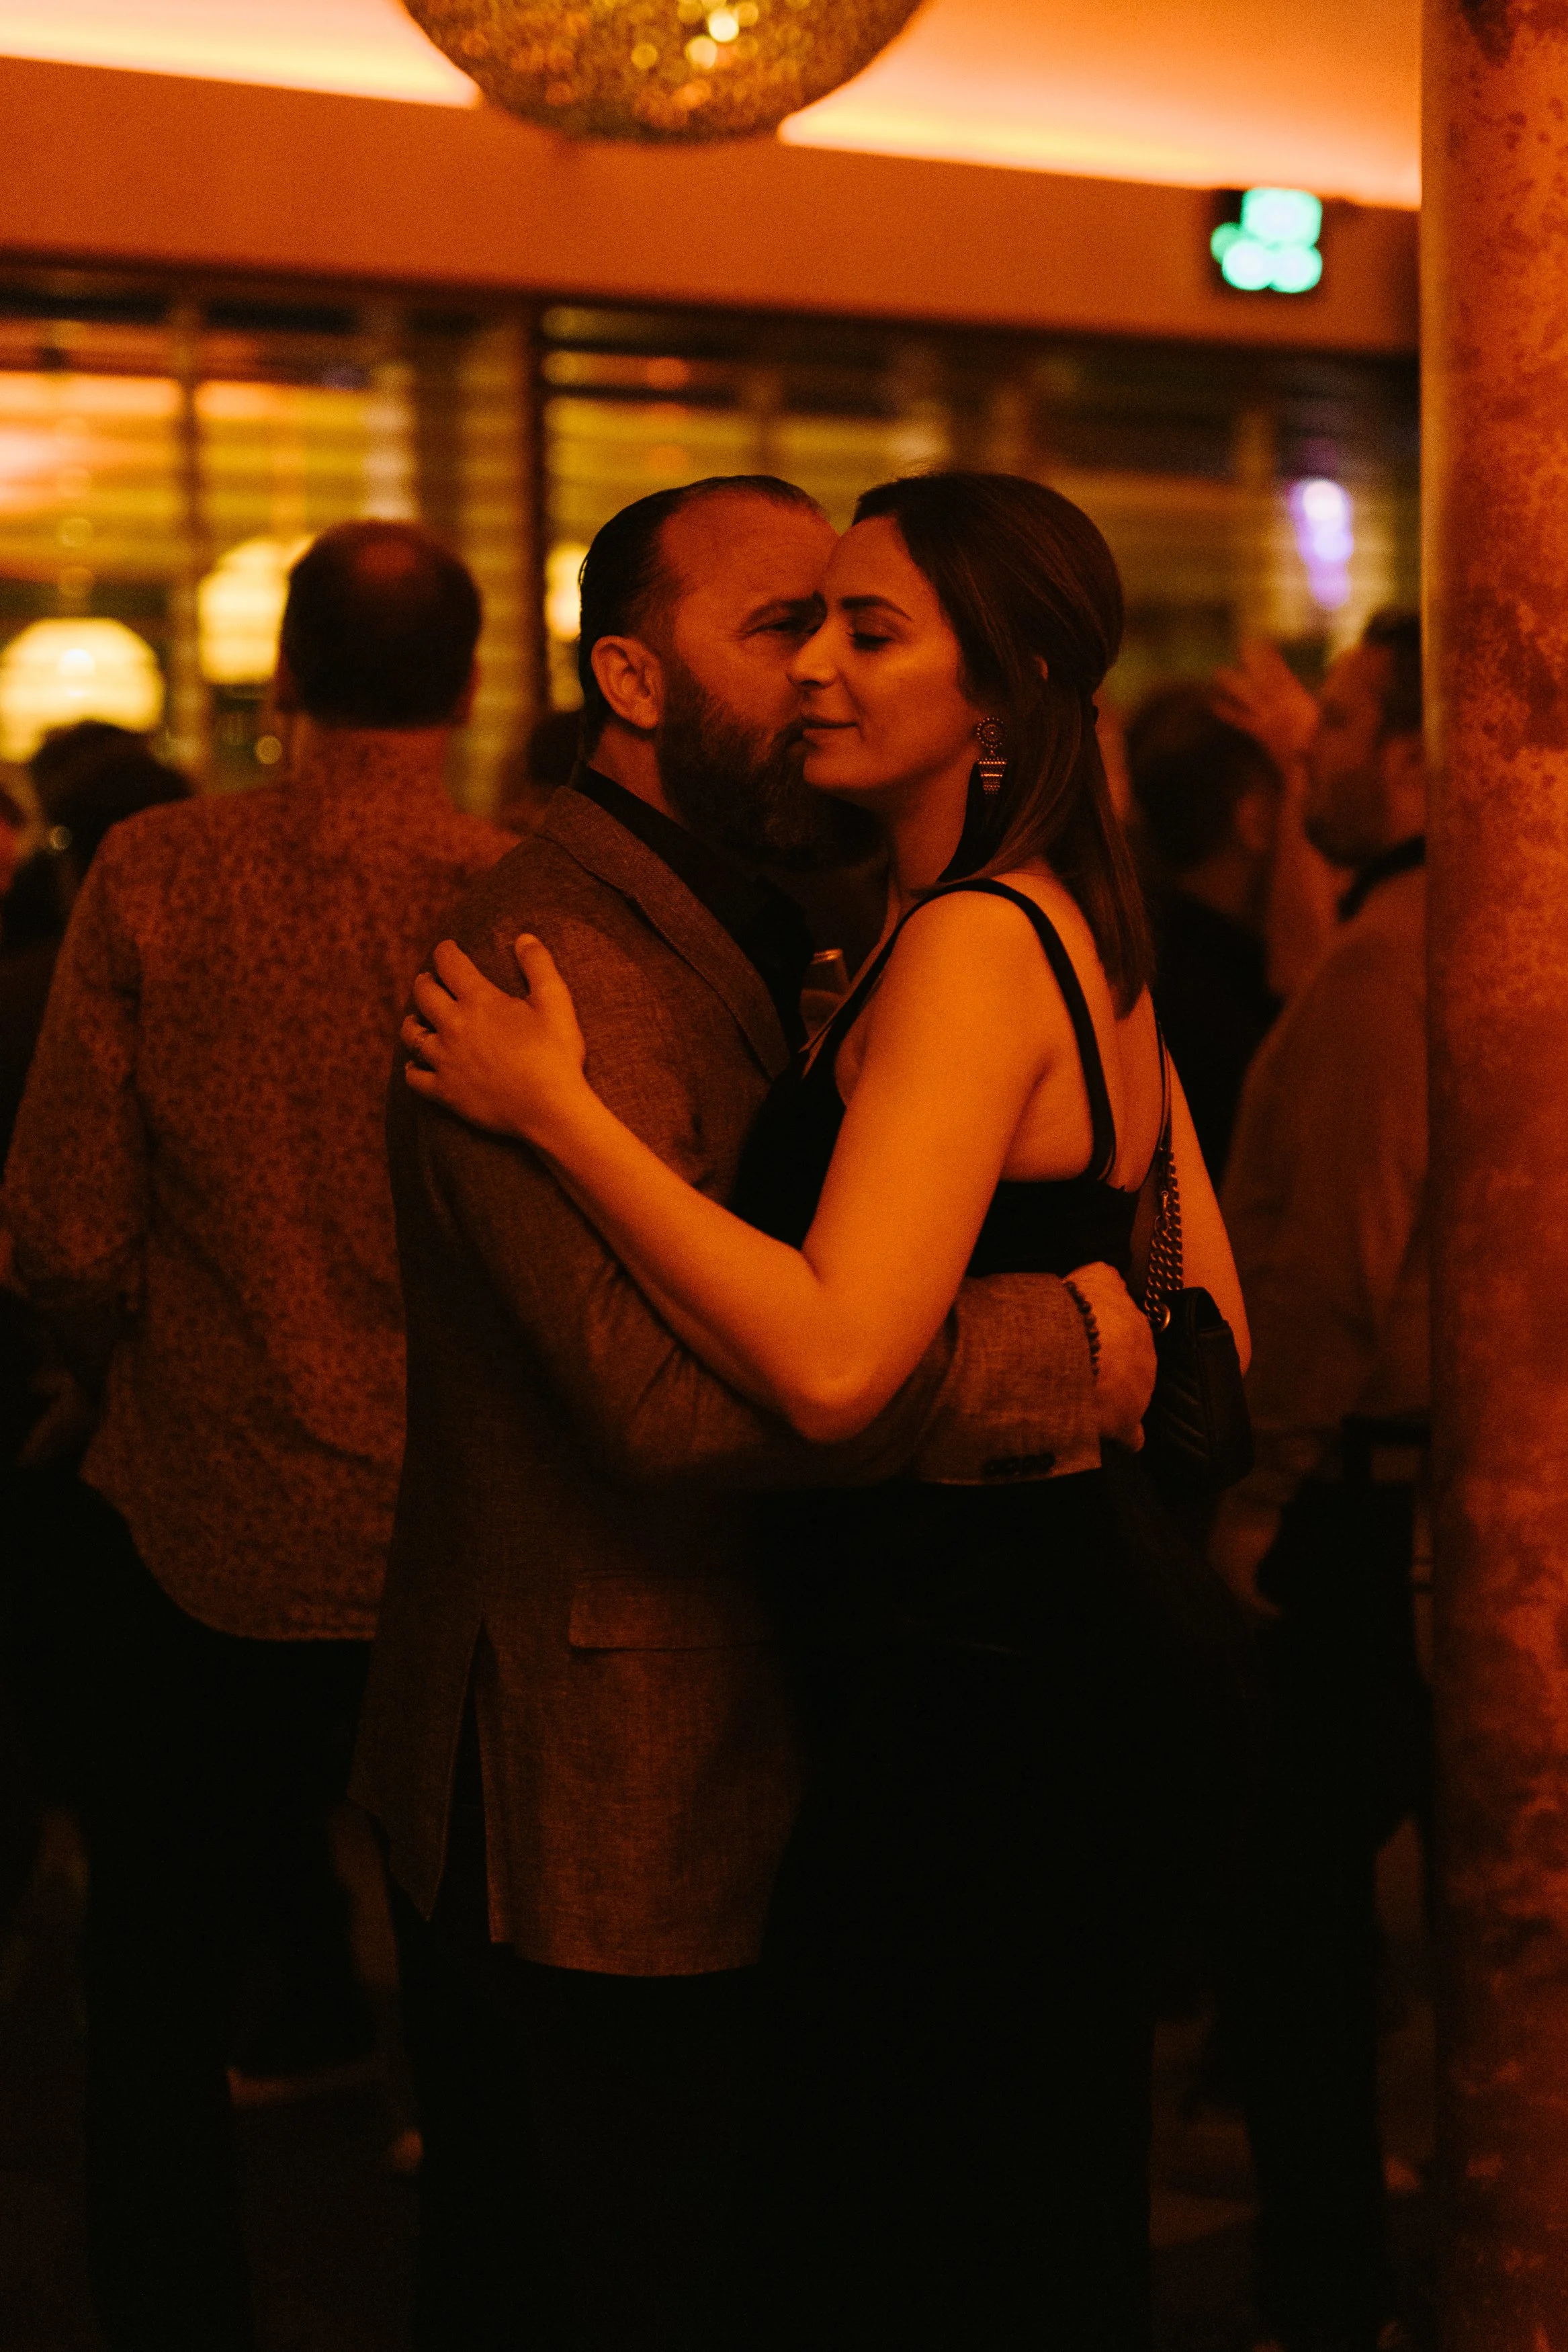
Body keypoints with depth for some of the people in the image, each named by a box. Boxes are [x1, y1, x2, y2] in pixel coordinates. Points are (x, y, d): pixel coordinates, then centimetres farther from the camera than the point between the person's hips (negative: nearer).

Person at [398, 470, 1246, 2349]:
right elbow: (1208, 1332, 12)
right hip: (1054, 1617, 10)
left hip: (944, 1681, -10)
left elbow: (832, 1364, -32)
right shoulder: (1081, 931, 10)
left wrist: (556, 1110, -24)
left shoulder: (972, 941, -20)